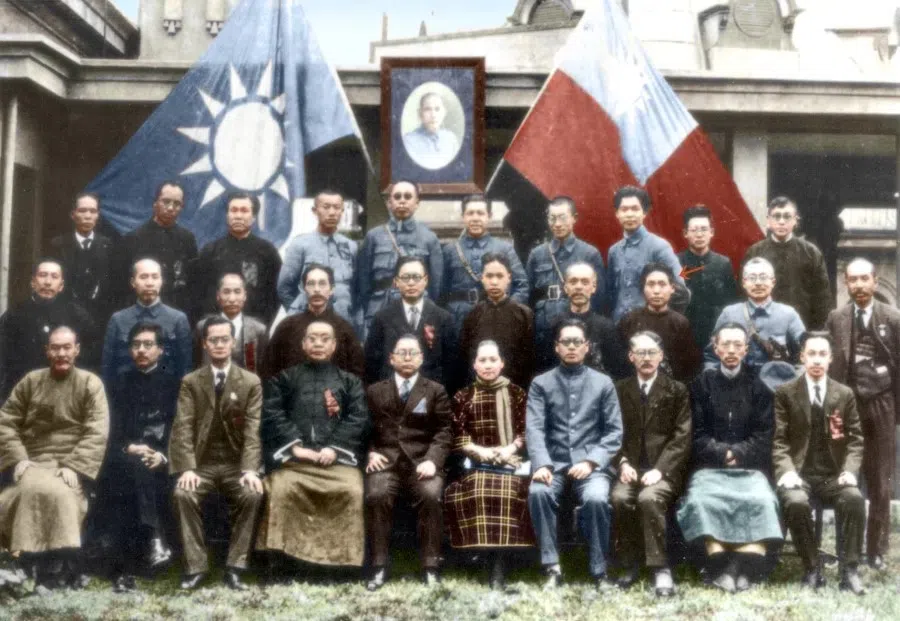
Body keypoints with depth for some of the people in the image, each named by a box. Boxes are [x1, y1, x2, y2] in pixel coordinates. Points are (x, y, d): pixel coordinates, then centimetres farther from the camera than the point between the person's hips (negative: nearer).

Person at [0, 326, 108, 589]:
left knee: (59, 493, -34)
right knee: (36, 489, -32)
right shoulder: (31, 381, 14)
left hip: (71, 465, -2)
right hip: (33, 463, 2)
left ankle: (55, 568, -20)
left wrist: (74, 467, -17)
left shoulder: (90, 383, 5)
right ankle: (56, 567, -19)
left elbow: (97, 433, -4)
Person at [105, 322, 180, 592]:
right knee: (134, 467, -34)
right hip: (124, 461, 1)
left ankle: (126, 568, -31)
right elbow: (111, 431, 9)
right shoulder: (119, 385, 21)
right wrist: (130, 449, -12)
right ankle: (154, 538, -39)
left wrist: (163, 455, -13)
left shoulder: (173, 384, 17)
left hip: (160, 461, -1)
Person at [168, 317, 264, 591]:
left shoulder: (251, 382, 3)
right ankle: (196, 566, -18)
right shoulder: (190, 382, 5)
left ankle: (235, 566, -18)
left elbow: (253, 430, -6)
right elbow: (183, 427, -5)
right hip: (201, 463, 1)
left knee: (253, 494, -29)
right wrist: (187, 468, -20)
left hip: (236, 464, 0)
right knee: (183, 494, -29)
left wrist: (250, 470, -21)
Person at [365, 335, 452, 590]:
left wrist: (432, 459, -11)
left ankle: (430, 566, -19)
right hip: (386, 459, 1)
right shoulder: (375, 391, 20)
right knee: (376, 495, -30)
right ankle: (379, 566, -20)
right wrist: (370, 453, -6)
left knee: (431, 496, -31)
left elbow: (443, 430, 5)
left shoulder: (436, 391, 15)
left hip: (421, 461, -1)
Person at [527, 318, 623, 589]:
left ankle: (599, 571, -13)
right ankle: (552, 567, -18)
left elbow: (614, 431, 5)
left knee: (596, 498, -31)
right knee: (538, 492, -30)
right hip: (555, 462, 1)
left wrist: (591, 461, -11)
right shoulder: (541, 383, 11)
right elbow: (534, 428, -1)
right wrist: (541, 464, -19)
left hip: (591, 463, 0)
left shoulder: (603, 383, 11)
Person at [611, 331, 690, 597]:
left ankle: (661, 569, -25)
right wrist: (623, 463, -8)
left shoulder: (677, 390, 8)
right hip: (631, 467, 2)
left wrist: (660, 469, -14)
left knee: (649, 498, -33)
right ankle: (630, 564, -13)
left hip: (664, 470, -2)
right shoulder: (619, 389, 14)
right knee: (620, 498, -29)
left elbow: (682, 437, -1)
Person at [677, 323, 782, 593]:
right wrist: (721, 452, -10)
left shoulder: (758, 388, 13)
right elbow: (697, 435, 5)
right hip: (709, 468, 0)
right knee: (701, 500, -31)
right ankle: (718, 564, -29)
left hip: (750, 469, 1)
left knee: (762, 500, -30)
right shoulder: (702, 384, 11)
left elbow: (763, 437, 5)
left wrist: (737, 453, -9)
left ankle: (748, 566, -28)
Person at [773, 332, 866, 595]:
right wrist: (787, 470, -18)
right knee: (796, 502, -34)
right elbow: (778, 439, -1)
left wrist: (850, 469, -9)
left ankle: (849, 570, -19)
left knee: (854, 498, -30)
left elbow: (855, 439, 9)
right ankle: (812, 570, -17)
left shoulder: (845, 394, 11)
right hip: (799, 472, -2)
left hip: (833, 474, 2)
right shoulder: (785, 392, 4)